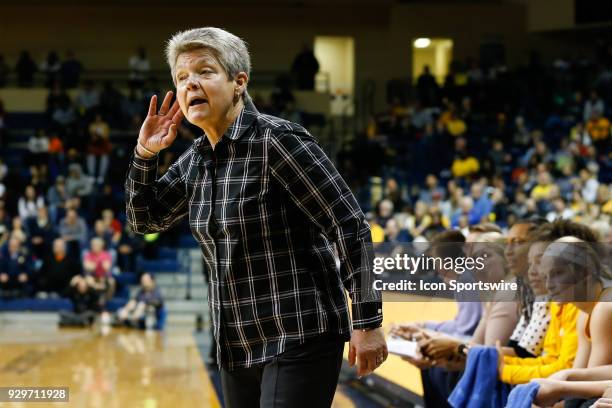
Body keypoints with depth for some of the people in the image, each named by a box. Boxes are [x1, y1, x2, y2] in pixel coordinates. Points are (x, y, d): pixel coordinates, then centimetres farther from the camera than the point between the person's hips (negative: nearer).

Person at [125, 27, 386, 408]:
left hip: (300, 338, -8)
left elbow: (351, 226, -16)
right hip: (239, 346, 8)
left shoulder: (278, 139, -15)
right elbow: (144, 220, 21)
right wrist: (144, 155, 5)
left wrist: (368, 320, -18)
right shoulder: (196, 160, 7)